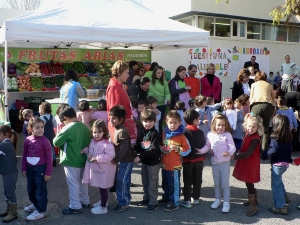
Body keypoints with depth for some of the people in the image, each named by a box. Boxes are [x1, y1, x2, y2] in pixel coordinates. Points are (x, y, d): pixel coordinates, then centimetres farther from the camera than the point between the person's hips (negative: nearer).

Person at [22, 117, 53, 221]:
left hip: (40, 169, -6)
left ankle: (40, 211, 19)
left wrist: (48, 172, -13)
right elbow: (24, 155, 9)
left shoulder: (45, 141, -16)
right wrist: (24, 168, 10)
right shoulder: (27, 140, -2)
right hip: (30, 168, 6)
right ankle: (35, 204, 45)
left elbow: (49, 158, -14)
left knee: (41, 190, 6)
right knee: (30, 189, 22)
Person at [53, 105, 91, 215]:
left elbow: (56, 142, -14)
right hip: (82, 160, 7)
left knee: (73, 184, 4)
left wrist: (57, 136, 5)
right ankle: (85, 201, 32)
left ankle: (75, 206, 12)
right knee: (82, 181, 19)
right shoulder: (85, 127, 1)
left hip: (71, 161, -7)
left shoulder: (68, 128, -19)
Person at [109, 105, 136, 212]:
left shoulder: (122, 132, -24)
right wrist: (116, 159, 9)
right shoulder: (117, 129, 7)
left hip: (126, 160, -9)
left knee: (121, 180, -6)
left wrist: (116, 159, -22)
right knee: (125, 180, 18)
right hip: (122, 160, 9)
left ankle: (122, 202, 6)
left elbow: (124, 148, -27)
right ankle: (126, 198, 30)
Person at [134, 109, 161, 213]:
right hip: (144, 161, 7)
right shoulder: (141, 132, 1)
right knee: (145, 181, 20)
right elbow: (138, 145, 7)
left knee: (152, 183, 1)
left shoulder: (155, 134, -19)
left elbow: (154, 150, -24)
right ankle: (146, 198, 37)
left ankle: (153, 202, 13)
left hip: (154, 162, -7)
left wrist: (140, 157, -23)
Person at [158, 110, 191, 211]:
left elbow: (187, 150, -9)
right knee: (165, 183, 22)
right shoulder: (164, 133, 2)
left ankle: (174, 203, 16)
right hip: (164, 164, 6)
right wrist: (161, 148, -2)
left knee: (174, 184, 4)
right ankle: (166, 197, 42)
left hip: (175, 165, -6)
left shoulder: (181, 136, -13)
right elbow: (160, 145, 18)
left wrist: (178, 148, -22)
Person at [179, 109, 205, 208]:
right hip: (199, 160, 2)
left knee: (187, 181, 5)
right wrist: (202, 157, 13)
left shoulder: (184, 132, -13)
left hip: (188, 160, -2)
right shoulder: (200, 132, -7)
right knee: (197, 180, 14)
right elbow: (204, 146, 0)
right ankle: (196, 198, 24)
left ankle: (187, 200, 6)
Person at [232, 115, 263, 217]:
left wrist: (236, 157, -22)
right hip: (245, 162, 8)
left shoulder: (255, 139, -23)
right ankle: (253, 199, 38)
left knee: (249, 182, -2)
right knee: (249, 182, 19)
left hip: (251, 164, -8)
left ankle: (253, 205, 9)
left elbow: (248, 153, -26)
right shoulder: (248, 134, 3)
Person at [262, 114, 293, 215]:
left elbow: (274, 150, -24)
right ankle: (284, 197, 40)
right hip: (285, 162, 8)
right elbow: (290, 149, 11)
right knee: (278, 180, 30)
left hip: (277, 163, -8)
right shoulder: (288, 136, 3)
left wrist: (264, 154, -12)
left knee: (276, 185, 2)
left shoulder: (275, 137, -19)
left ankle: (280, 207, 7)